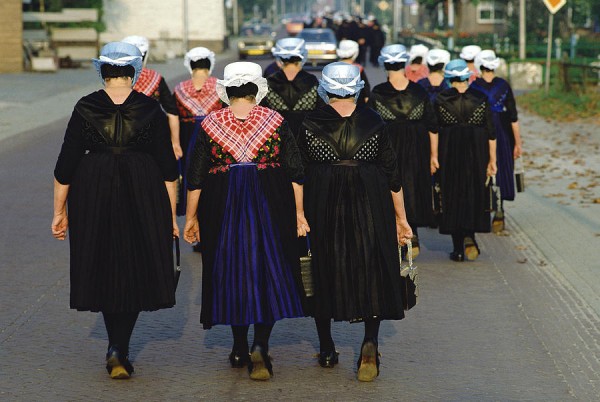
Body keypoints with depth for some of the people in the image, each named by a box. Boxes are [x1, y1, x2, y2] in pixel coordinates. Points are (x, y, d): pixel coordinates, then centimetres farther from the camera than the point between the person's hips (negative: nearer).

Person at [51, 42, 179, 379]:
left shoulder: (85, 109, -3)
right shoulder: (151, 110, -4)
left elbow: (65, 166, -2)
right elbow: (168, 168, -1)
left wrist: (60, 211, 8)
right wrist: (171, 215, 7)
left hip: (93, 197, 1)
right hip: (143, 197, -1)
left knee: (104, 272, 16)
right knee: (136, 273, 10)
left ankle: (117, 349, 21)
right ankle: (120, 350, -4)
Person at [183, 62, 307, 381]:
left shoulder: (211, 124, 1)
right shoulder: (275, 121, 0)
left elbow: (195, 177, 1)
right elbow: (295, 171, 0)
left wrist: (191, 216, 9)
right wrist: (298, 212, 5)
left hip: (222, 206, 1)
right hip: (270, 205, -1)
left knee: (231, 271, 12)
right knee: (268, 270, 3)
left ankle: (240, 349, 20)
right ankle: (260, 346, -13)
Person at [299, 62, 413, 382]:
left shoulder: (310, 124, -3)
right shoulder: (373, 122, -1)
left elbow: (300, 174, 0)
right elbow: (392, 174, 2)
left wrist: (300, 214, 11)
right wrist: (400, 217, 9)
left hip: (322, 208, 0)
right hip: (370, 207, 0)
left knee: (323, 272, 13)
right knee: (372, 271, 7)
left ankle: (327, 350, 21)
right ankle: (370, 341, -14)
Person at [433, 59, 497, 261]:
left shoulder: (440, 99, -5)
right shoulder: (480, 98, -2)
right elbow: (490, 132, -2)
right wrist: (492, 160, 3)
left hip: (449, 151, -1)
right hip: (476, 152, 1)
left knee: (452, 197, 7)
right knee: (474, 195, 14)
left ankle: (458, 249, 8)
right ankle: (469, 235, -9)